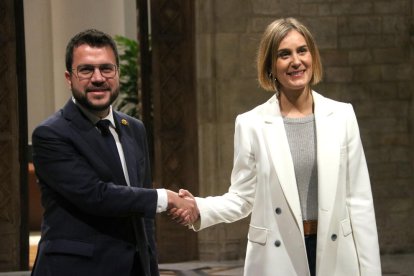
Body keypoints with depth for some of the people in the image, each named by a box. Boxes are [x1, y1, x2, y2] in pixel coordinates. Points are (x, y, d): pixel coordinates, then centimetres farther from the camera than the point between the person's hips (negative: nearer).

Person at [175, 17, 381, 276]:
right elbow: (243, 197, 1)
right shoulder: (251, 124, -2)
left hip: (336, 255, 1)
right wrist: (199, 208, -17)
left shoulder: (342, 115, 2)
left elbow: (359, 199, 2)